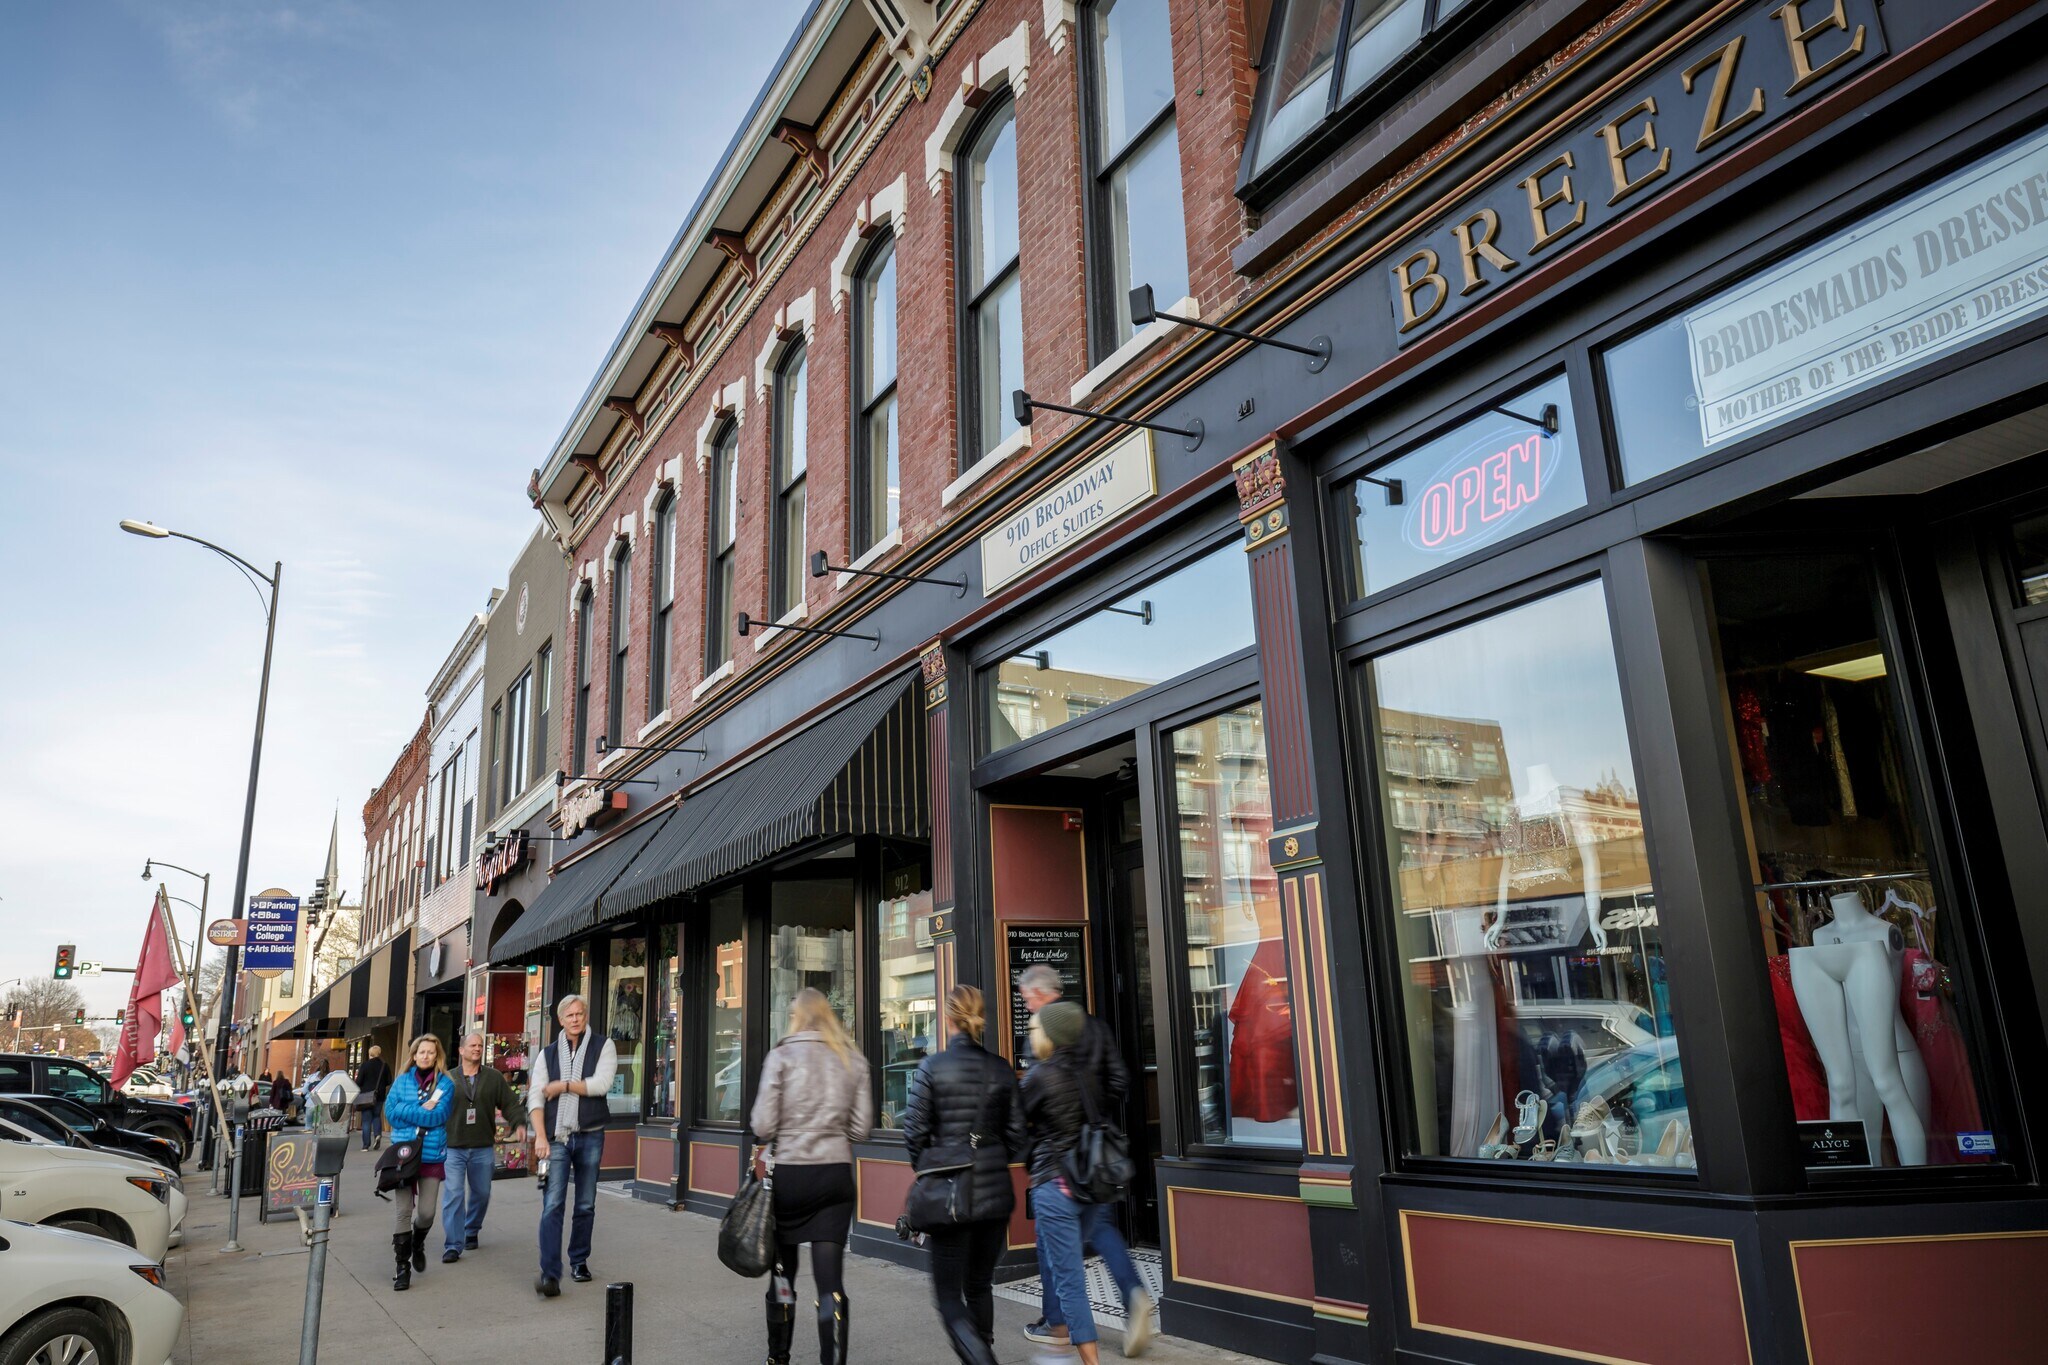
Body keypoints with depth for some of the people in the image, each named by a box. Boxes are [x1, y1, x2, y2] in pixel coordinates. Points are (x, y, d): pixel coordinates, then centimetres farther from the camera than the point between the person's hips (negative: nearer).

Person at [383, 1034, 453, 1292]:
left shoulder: (445, 1084, 1)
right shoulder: (402, 1080, 6)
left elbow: (437, 1116, -11)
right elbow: (390, 1111, -4)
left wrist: (407, 1110, -10)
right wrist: (422, 1110, -10)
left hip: (432, 1155, 0)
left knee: (426, 1212, 0)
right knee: (404, 1211, -4)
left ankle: (418, 1243, 33)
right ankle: (402, 1266, 9)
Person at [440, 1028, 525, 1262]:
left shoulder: (494, 1077, 4)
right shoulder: (448, 1079, 1)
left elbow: (510, 1104, 3)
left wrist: (519, 1124, -12)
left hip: (483, 1148, 2)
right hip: (452, 1148, -2)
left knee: (481, 1193, 14)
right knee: (453, 1195, -8)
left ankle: (471, 1231, 36)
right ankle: (453, 1246, -2)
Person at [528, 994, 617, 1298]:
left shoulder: (603, 1047, 3)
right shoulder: (548, 1054, 8)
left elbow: (601, 1084, -12)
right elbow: (536, 1097, -1)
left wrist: (563, 1085, -8)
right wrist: (540, 1137, -13)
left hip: (589, 1136, 0)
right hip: (555, 1137, 0)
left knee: (585, 1205, 10)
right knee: (552, 1205, -9)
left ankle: (579, 1261, 25)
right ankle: (550, 1274, -11)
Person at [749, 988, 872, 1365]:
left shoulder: (782, 1055, -5)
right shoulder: (853, 1060, 4)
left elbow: (763, 1126, -8)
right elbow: (861, 1128, 5)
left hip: (789, 1173, -1)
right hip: (836, 1174, 2)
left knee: (783, 1270, 16)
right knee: (830, 1278, 2)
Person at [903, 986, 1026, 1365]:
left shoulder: (931, 1067, -9)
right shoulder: (1000, 1068, 0)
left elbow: (914, 1131, -8)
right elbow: (1017, 1134, 2)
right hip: (996, 1192, 4)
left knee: (949, 1293, 4)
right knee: (980, 1286, 19)